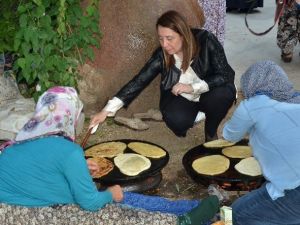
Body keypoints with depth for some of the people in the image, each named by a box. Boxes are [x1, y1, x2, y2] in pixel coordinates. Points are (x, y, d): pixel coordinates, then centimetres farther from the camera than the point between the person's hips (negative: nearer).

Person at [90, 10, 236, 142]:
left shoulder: (206, 41, -23)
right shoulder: (162, 54, -17)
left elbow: (227, 75, -24)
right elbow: (139, 81, -18)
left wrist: (193, 87, -33)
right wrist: (107, 110, -25)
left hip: (207, 94, 0)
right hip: (180, 98, 0)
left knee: (224, 93, -34)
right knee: (177, 121, -32)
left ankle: (211, 133, -4)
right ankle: (199, 115, 5)